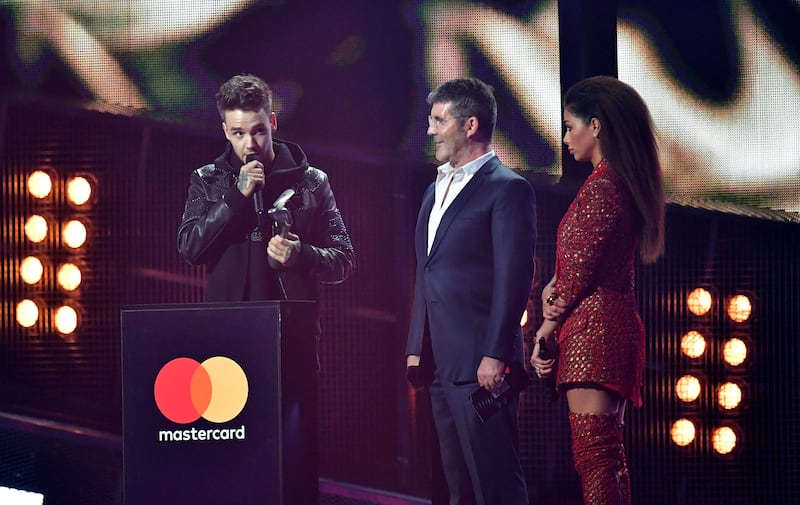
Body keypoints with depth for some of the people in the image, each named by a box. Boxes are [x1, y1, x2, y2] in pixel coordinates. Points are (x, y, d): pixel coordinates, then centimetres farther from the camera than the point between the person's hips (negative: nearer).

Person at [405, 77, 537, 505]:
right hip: (440, 364, 9)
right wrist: (416, 347, 17)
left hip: (479, 363, -9)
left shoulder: (508, 189, -7)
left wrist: (495, 356, -19)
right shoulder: (437, 190, 20)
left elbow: (513, 278, -14)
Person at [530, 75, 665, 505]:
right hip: (617, 322, 10)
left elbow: (581, 271, -14)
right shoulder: (626, 183, 17)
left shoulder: (600, 186, -13)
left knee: (593, 455, -14)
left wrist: (546, 330, -3)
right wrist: (553, 289, 1)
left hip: (593, 327, -10)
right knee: (608, 456, 12)